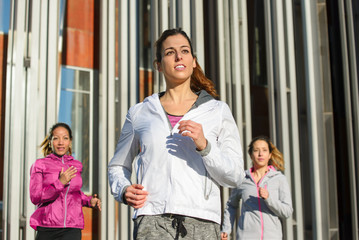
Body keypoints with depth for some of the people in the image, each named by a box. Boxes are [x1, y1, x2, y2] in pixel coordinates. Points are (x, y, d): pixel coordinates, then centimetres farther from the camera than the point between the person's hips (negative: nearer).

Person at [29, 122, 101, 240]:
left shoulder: (77, 165, 11)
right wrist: (60, 183, -19)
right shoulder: (40, 164, 1)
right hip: (47, 229, -1)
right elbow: (35, 197, -8)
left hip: (72, 230, 1)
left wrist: (89, 201, 8)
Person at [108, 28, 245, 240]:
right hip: (153, 221, 0)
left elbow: (236, 175, 5)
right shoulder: (140, 113, 12)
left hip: (201, 222, 0)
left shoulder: (218, 111, 10)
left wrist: (204, 146, -10)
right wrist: (124, 191, 3)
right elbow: (118, 166, 23)